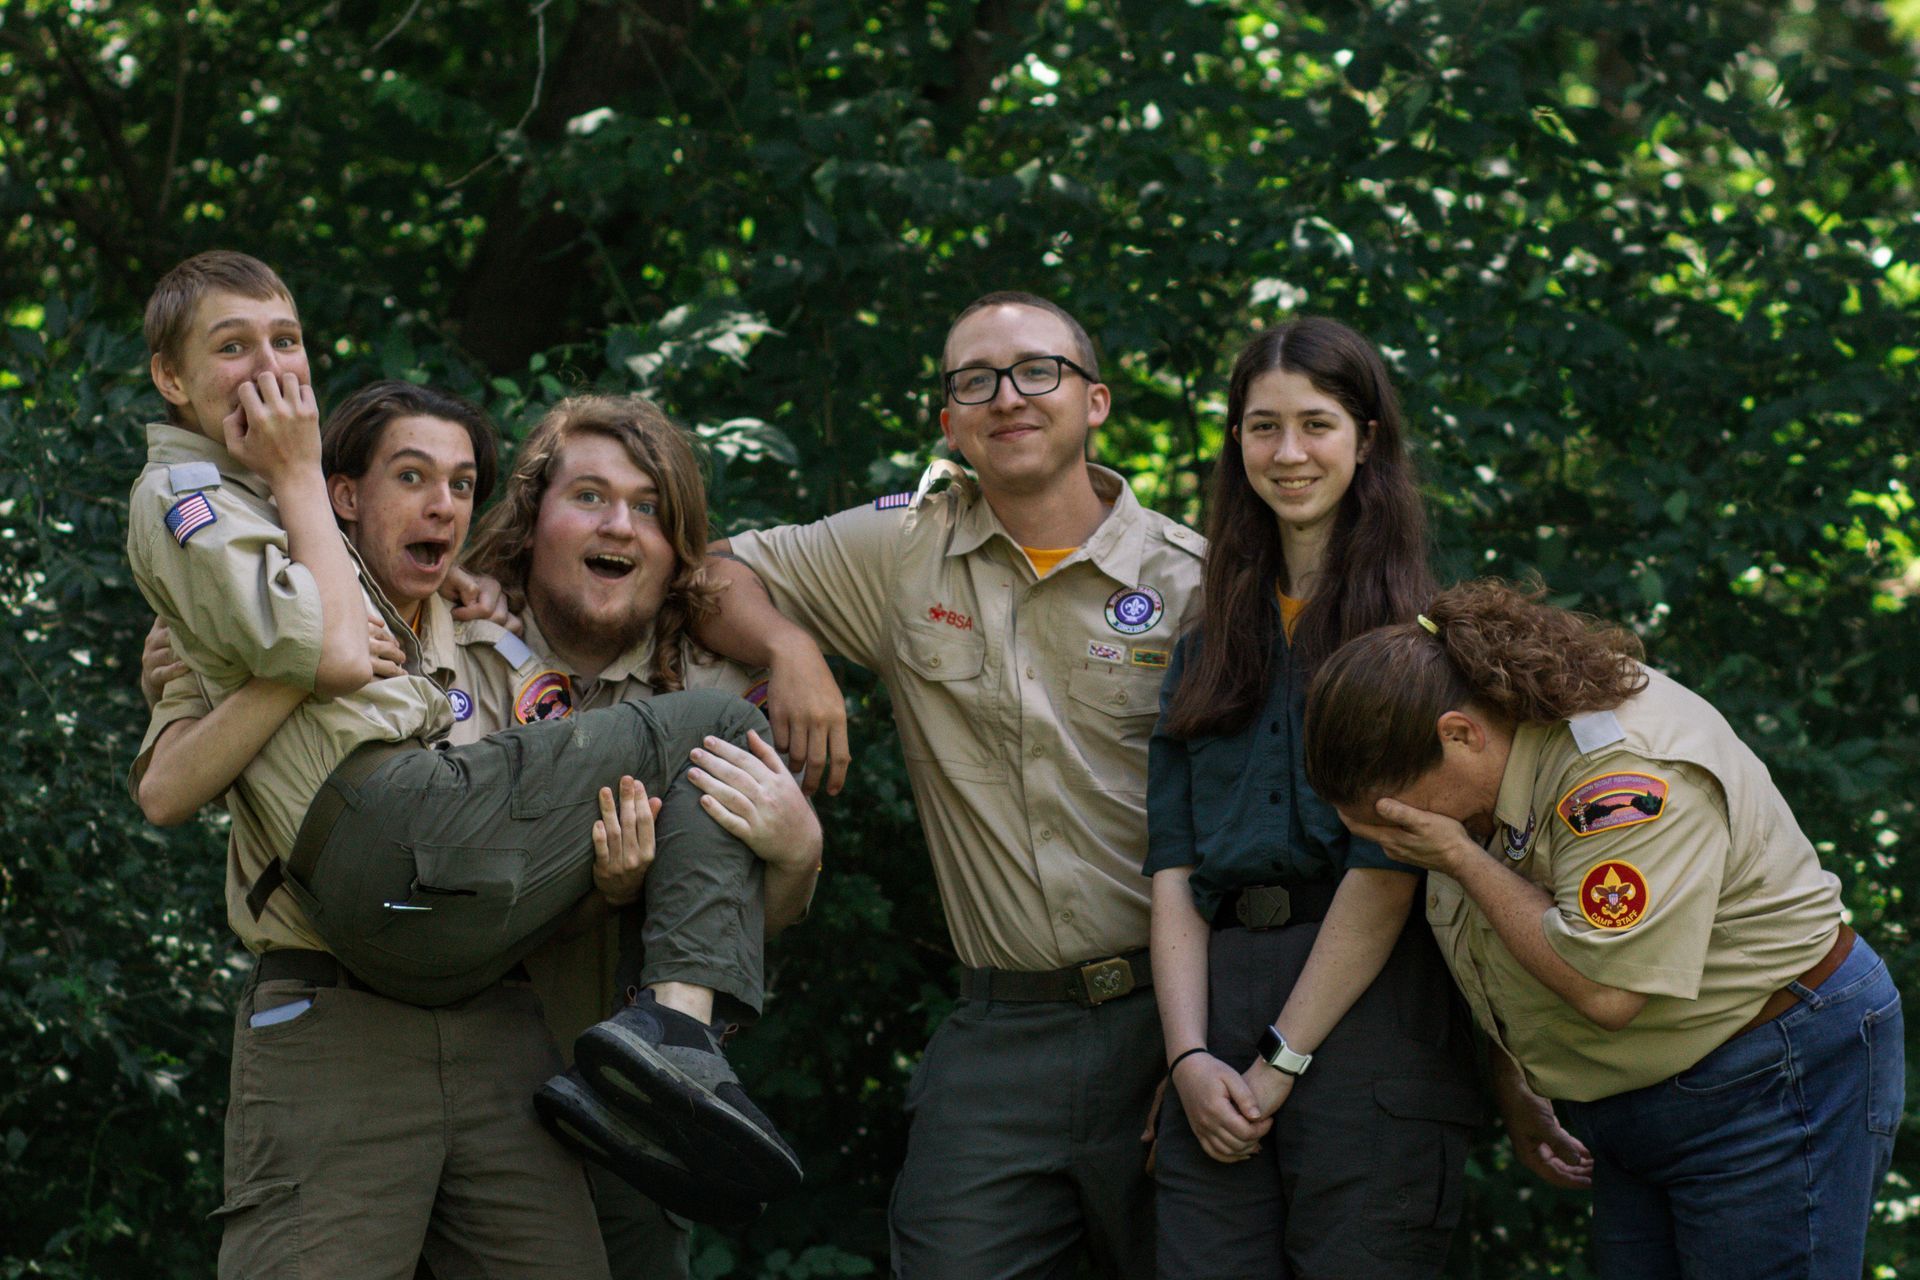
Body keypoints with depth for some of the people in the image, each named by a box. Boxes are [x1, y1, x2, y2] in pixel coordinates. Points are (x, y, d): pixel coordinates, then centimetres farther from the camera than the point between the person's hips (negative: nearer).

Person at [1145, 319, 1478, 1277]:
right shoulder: (1209, 646, 18)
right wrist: (1190, 1055, -4)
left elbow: (1388, 867, -8)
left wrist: (1282, 1059, -11)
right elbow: (1172, 869, 10)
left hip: (1369, 1010, -4)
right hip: (1217, 1003, 4)